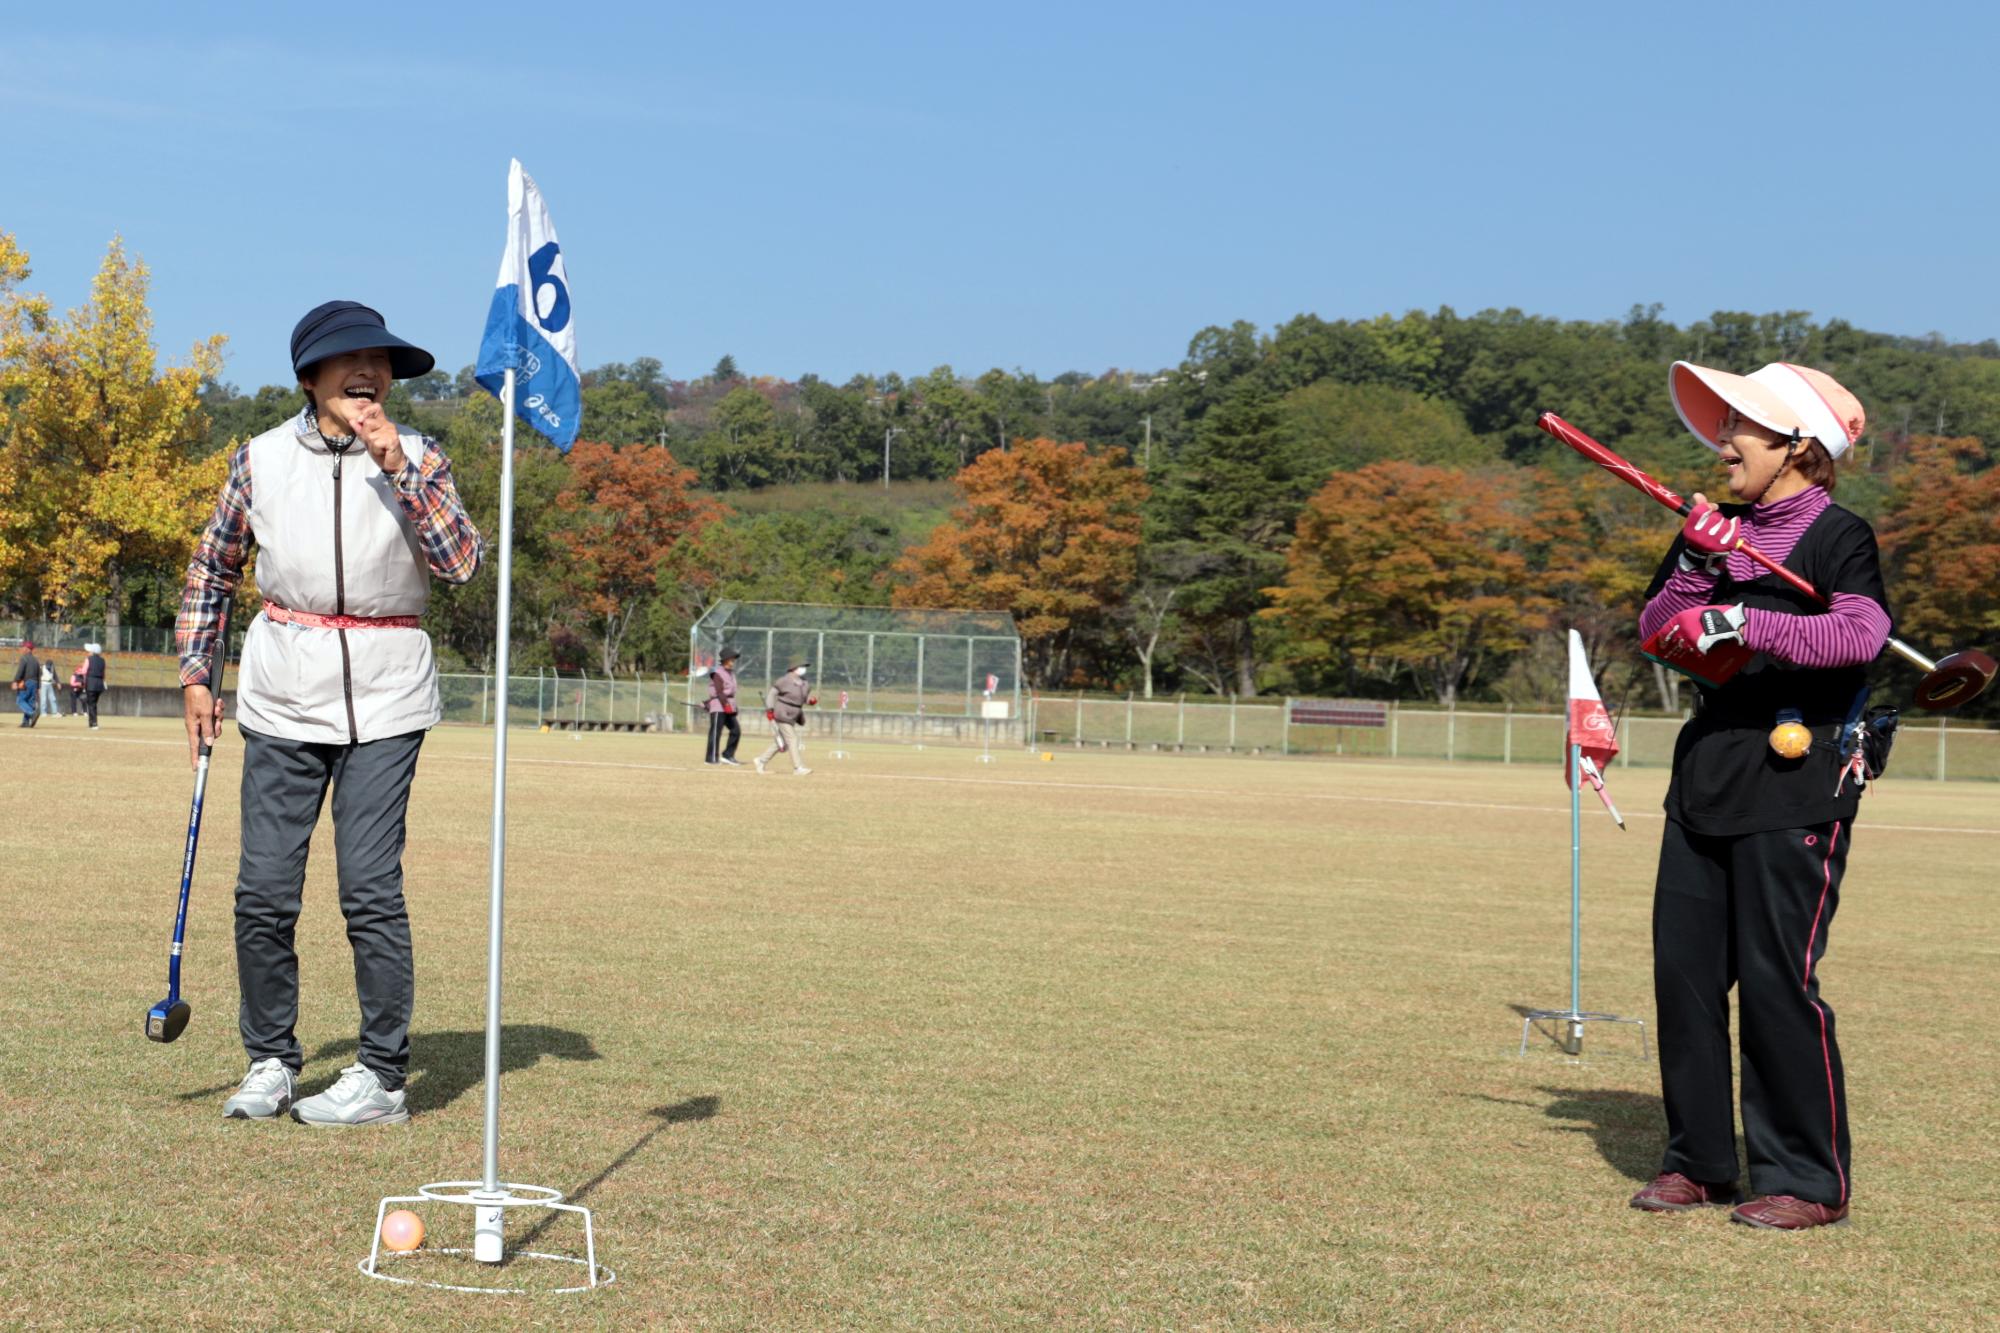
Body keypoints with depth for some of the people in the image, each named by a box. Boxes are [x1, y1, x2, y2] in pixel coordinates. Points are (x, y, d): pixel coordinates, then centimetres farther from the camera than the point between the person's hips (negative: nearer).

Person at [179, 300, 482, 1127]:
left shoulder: (415, 458, 1)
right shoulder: (261, 459, 5)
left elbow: (460, 564, -14)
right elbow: (213, 567, 17)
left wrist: (395, 465, -18)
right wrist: (195, 672, 11)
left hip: (385, 700, -2)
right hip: (283, 696, 2)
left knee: (370, 889, -6)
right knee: (264, 893, 1)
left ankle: (381, 1077, 5)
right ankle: (270, 1061, 19)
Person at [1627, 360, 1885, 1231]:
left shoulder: (1837, 536, -5)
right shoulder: (1718, 529, 15)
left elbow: (1860, 633, -23)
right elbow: (1655, 628, 9)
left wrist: (1736, 622, -26)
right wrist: (1697, 564, -7)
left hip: (1796, 787, -7)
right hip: (1706, 779, 7)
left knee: (1777, 978, -6)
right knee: (1684, 968, 7)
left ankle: (1810, 1177, 6)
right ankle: (1699, 1160, 19)